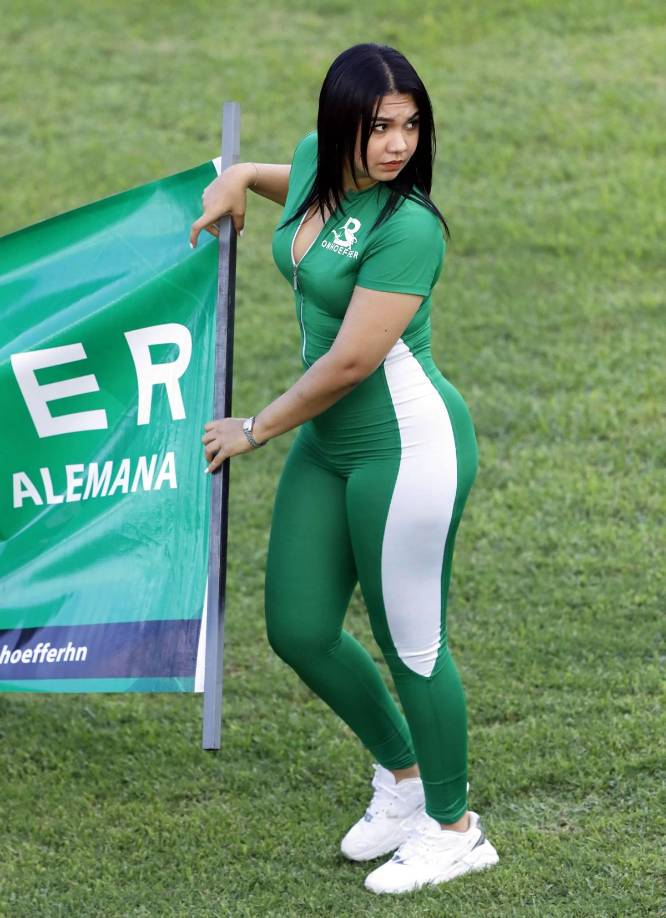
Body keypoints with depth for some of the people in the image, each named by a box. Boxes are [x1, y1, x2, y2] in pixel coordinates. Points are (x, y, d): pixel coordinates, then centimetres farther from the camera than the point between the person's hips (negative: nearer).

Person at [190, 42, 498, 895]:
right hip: (327, 441, 9)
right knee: (299, 630, 13)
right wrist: (242, 176, 17)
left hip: (405, 441, -9)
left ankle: (454, 827, 22)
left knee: (409, 645, 2)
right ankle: (402, 776, 36)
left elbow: (352, 359, -22)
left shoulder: (408, 227, -22)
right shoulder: (316, 158, 2)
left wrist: (255, 429, -11)